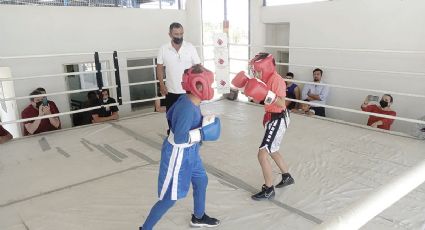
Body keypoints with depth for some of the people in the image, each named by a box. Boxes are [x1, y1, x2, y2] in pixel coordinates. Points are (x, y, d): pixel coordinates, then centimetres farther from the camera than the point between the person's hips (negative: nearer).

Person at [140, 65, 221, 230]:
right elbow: (179, 138, -32)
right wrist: (202, 133, -27)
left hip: (189, 152, 10)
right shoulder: (188, 108, -31)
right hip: (177, 154, -10)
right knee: (170, 198, 3)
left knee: (201, 181, 23)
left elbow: (169, 115, 11)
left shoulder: (186, 99, -3)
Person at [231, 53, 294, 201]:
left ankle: (268, 190, 5)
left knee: (262, 154, -9)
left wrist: (267, 94, -38)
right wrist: (247, 85, 2)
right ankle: (287, 177, 45)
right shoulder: (266, 79, 5)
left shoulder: (276, 80, -22)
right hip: (272, 118, 10)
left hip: (278, 120, -10)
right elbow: (257, 99, 13)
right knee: (272, 150, 25)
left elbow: (282, 103, -28)